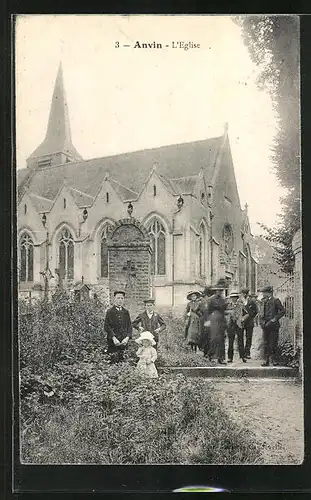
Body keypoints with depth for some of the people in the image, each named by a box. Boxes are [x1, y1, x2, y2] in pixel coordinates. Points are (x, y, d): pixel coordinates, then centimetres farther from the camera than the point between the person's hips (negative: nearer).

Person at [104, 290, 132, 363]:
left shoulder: (126, 312, 12)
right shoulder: (110, 311, -1)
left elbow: (129, 326, 9)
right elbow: (106, 326, -7)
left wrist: (127, 337, -6)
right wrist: (113, 338, -17)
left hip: (124, 341, 4)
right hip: (113, 342, -4)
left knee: (121, 361, 6)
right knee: (114, 361, -5)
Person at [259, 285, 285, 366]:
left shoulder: (275, 300, -3)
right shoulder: (263, 301, 13)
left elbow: (282, 311, -5)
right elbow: (261, 313, 19)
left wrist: (275, 319, -12)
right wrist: (261, 321, 4)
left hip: (273, 325, -5)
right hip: (265, 325, 5)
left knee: (273, 343, -4)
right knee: (266, 344, 5)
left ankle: (274, 359, 5)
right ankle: (267, 360, 9)